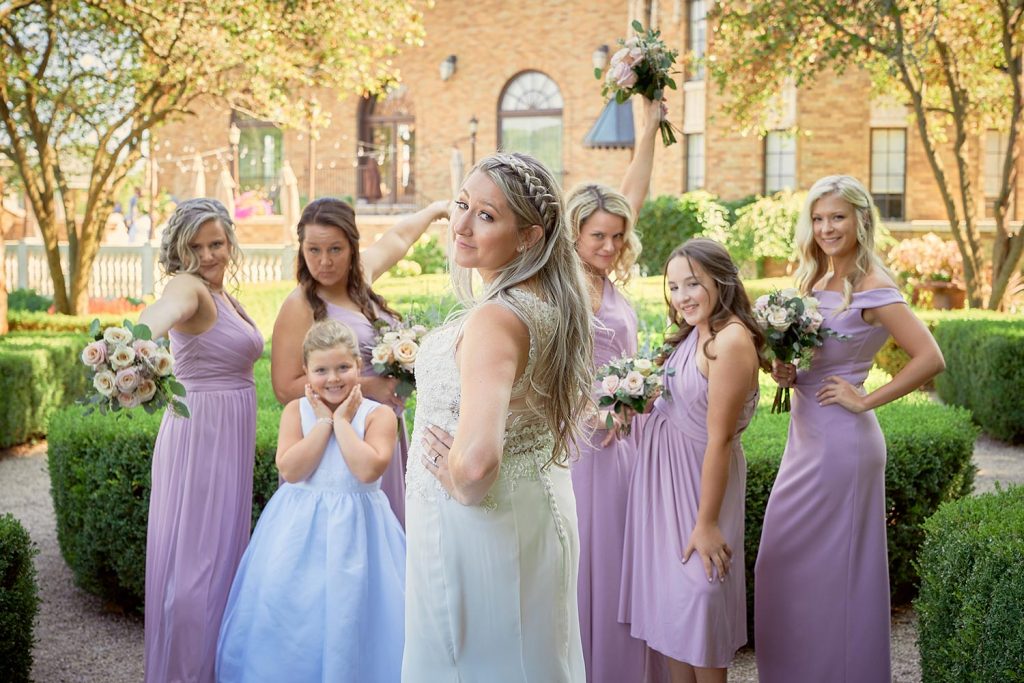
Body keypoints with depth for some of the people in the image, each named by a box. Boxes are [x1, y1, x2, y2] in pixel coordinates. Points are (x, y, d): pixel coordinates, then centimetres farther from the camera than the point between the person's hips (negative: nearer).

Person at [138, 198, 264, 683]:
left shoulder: (222, 296, 13)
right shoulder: (189, 287, -15)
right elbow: (162, 312, -39)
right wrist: (139, 343, -60)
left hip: (230, 440, 9)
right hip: (200, 436, -9)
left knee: (223, 553, 17)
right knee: (195, 559, -4)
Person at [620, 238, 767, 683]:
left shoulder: (731, 340, -22)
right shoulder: (692, 332, 5)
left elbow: (719, 439, -23)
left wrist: (707, 522, -21)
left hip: (698, 477, -9)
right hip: (660, 469, 9)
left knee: (696, 591, -1)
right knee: (667, 588, 14)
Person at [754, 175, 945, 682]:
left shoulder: (872, 290, -14)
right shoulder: (815, 281, 10)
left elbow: (930, 359, -22)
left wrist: (864, 399, -17)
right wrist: (787, 374, 0)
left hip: (842, 441, -9)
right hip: (806, 436, 9)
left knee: (829, 566, 1)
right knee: (785, 562, 14)